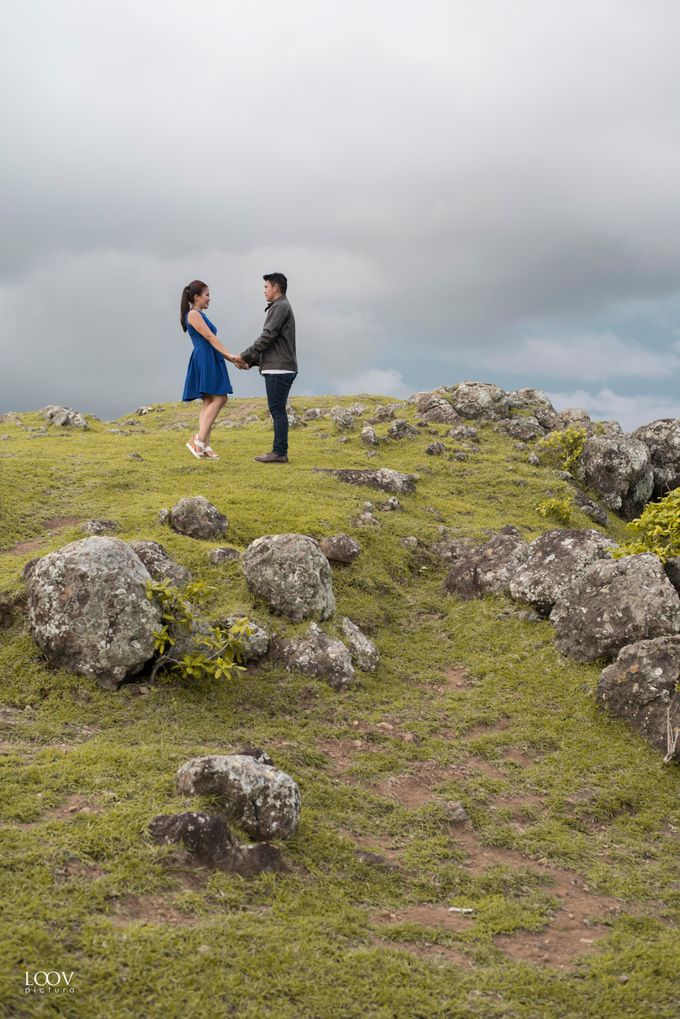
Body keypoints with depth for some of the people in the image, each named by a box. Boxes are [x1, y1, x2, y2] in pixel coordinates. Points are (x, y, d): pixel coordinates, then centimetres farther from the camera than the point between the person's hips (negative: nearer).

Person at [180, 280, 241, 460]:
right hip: (205, 359, -10)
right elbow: (209, 337, -13)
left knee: (209, 403, 3)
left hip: (211, 361, 10)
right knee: (219, 399, -15)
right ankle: (199, 440, -19)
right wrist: (229, 354, -16)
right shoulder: (193, 314, -6)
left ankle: (205, 447, -1)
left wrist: (231, 359, 15)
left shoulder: (201, 315, 23)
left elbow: (211, 342, 21)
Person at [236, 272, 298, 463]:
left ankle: (280, 452, -9)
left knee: (277, 410, -9)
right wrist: (251, 362, 15)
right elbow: (270, 341, 23)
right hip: (278, 368, 10)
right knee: (277, 411, 9)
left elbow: (267, 337, -16)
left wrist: (245, 355, -9)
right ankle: (279, 452, 10)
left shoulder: (280, 307, -9)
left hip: (279, 369, -10)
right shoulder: (280, 308, 23)